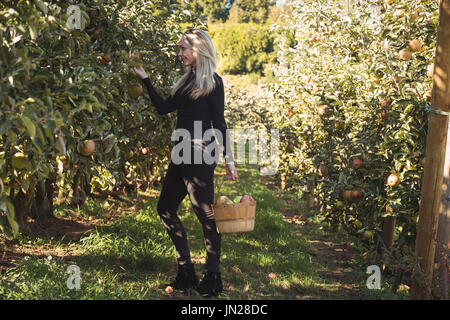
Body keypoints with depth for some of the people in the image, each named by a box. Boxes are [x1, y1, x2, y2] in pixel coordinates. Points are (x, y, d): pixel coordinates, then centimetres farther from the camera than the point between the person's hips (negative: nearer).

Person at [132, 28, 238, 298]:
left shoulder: (213, 81, -7)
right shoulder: (187, 79, 16)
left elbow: (219, 122, -8)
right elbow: (164, 107, 17)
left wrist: (228, 159, -11)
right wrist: (145, 78, 21)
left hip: (201, 156, -9)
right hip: (181, 155, 9)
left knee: (206, 214, -4)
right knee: (166, 209, 13)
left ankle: (213, 277, 8)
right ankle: (186, 272, 21)